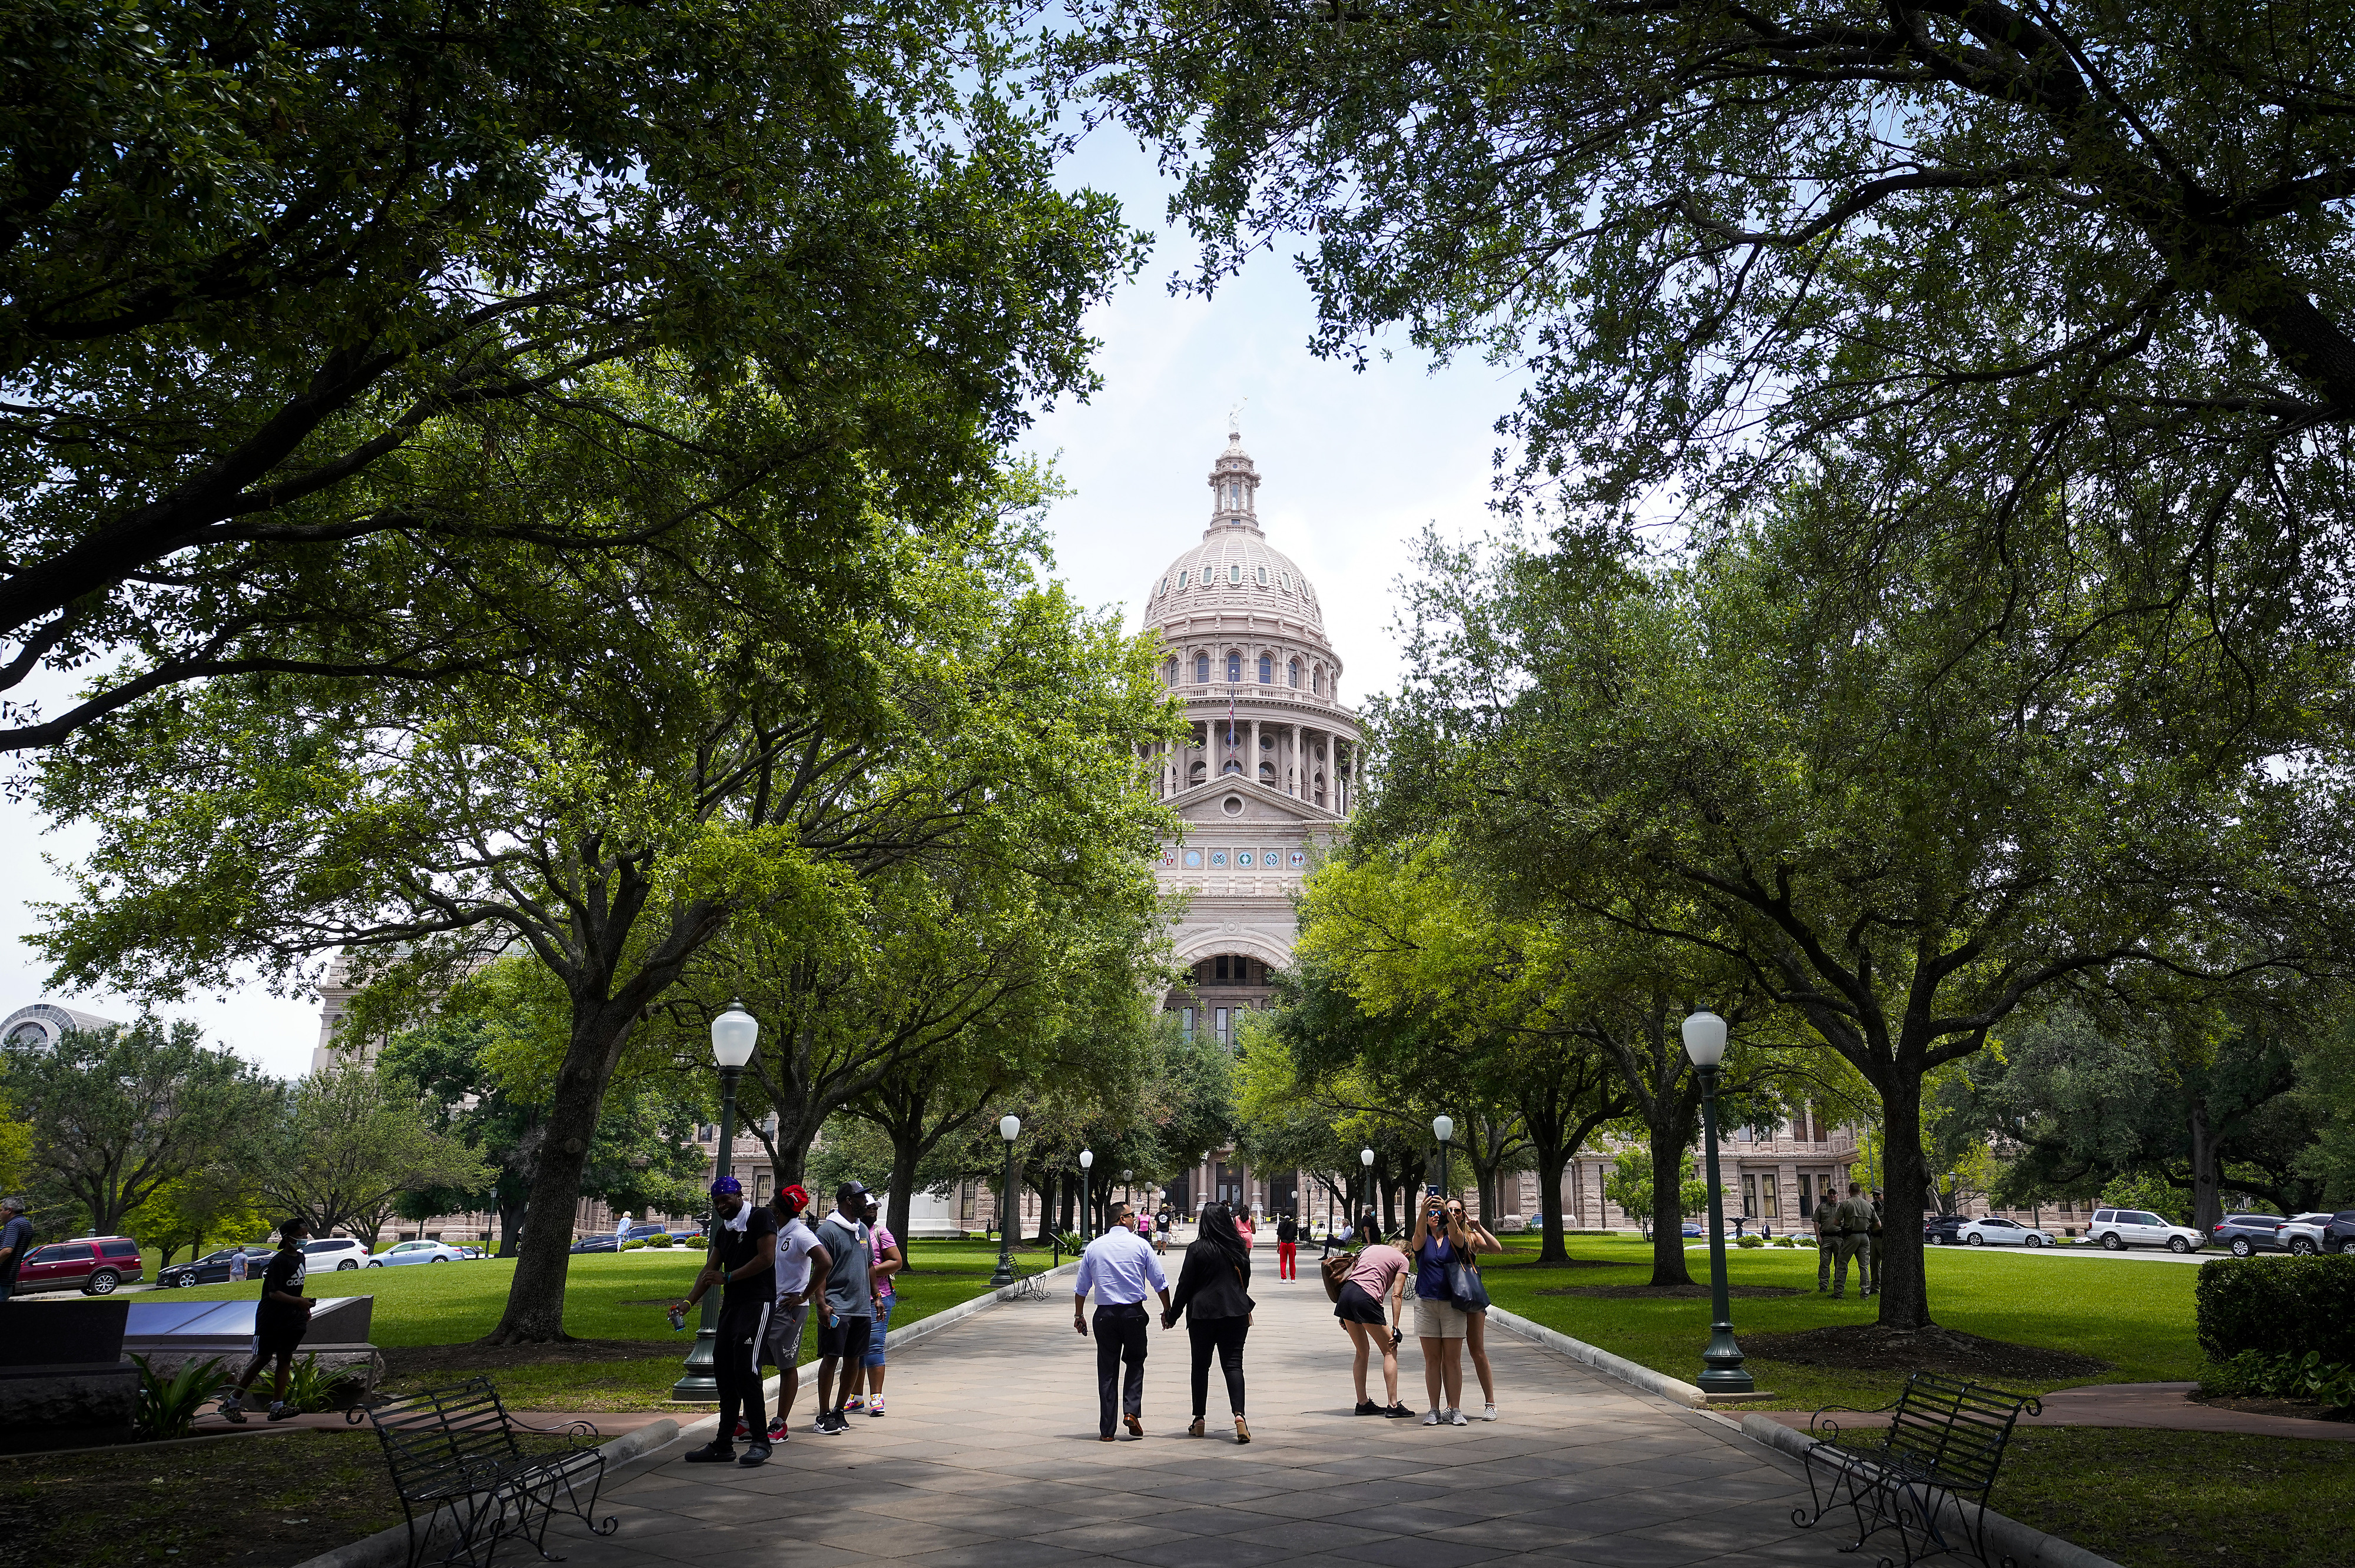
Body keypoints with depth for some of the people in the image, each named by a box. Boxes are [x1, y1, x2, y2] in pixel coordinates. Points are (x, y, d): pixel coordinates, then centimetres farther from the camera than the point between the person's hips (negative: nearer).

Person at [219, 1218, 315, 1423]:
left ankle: (277, 1407, -1)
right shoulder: (279, 1261, -16)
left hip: (291, 1318, 7)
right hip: (270, 1317, -7)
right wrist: (298, 1301, -31)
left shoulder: (301, 1258, 10)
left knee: (285, 1358, 1)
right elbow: (274, 1293, -22)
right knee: (263, 1358, -2)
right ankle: (231, 1402, 11)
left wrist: (304, 1308, 18)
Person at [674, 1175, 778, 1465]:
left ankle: (760, 1441, -7)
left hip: (758, 1303, -9)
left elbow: (767, 1258, -14)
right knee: (724, 1372, 7)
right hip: (730, 1306, 9)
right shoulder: (724, 1229, 19)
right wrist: (688, 1303, 1)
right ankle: (723, 1445, 13)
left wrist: (728, 1278, -11)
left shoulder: (760, 1217, -5)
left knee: (746, 1370, -15)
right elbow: (710, 1270, 15)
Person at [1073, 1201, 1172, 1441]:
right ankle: (1132, 1411, -4)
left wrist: (1079, 1316, 19)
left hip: (1105, 1314, 2)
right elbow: (1160, 1282, 2)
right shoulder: (1140, 1245, -1)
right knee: (1135, 1363, 15)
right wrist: (1168, 1310, 13)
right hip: (1134, 1312, -2)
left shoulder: (1094, 1247, 7)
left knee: (1107, 1370, 6)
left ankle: (1107, 1430, 6)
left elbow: (1081, 1287, 10)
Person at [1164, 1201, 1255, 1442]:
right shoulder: (1239, 1248, 3)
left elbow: (1185, 1285, -5)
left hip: (1203, 1313, -2)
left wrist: (1172, 1315, 4)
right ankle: (1239, 1415, -19)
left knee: (1201, 1365, 11)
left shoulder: (1197, 1249, -7)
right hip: (1235, 1312, 2)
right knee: (1233, 1363, 1)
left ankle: (1199, 1420, 15)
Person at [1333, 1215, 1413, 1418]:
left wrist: (1344, 1316, 24)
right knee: (1390, 1350, 8)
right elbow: (1396, 1295, 2)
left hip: (1347, 1293, 6)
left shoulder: (1368, 1249, 28)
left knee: (1363, 1352, 19)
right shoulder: (1402, 1260, 12)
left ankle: (1363, 1403, 18)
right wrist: (1395, 1328, 2)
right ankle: (1393, 1405, 2)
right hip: (1367, 1299, -6)